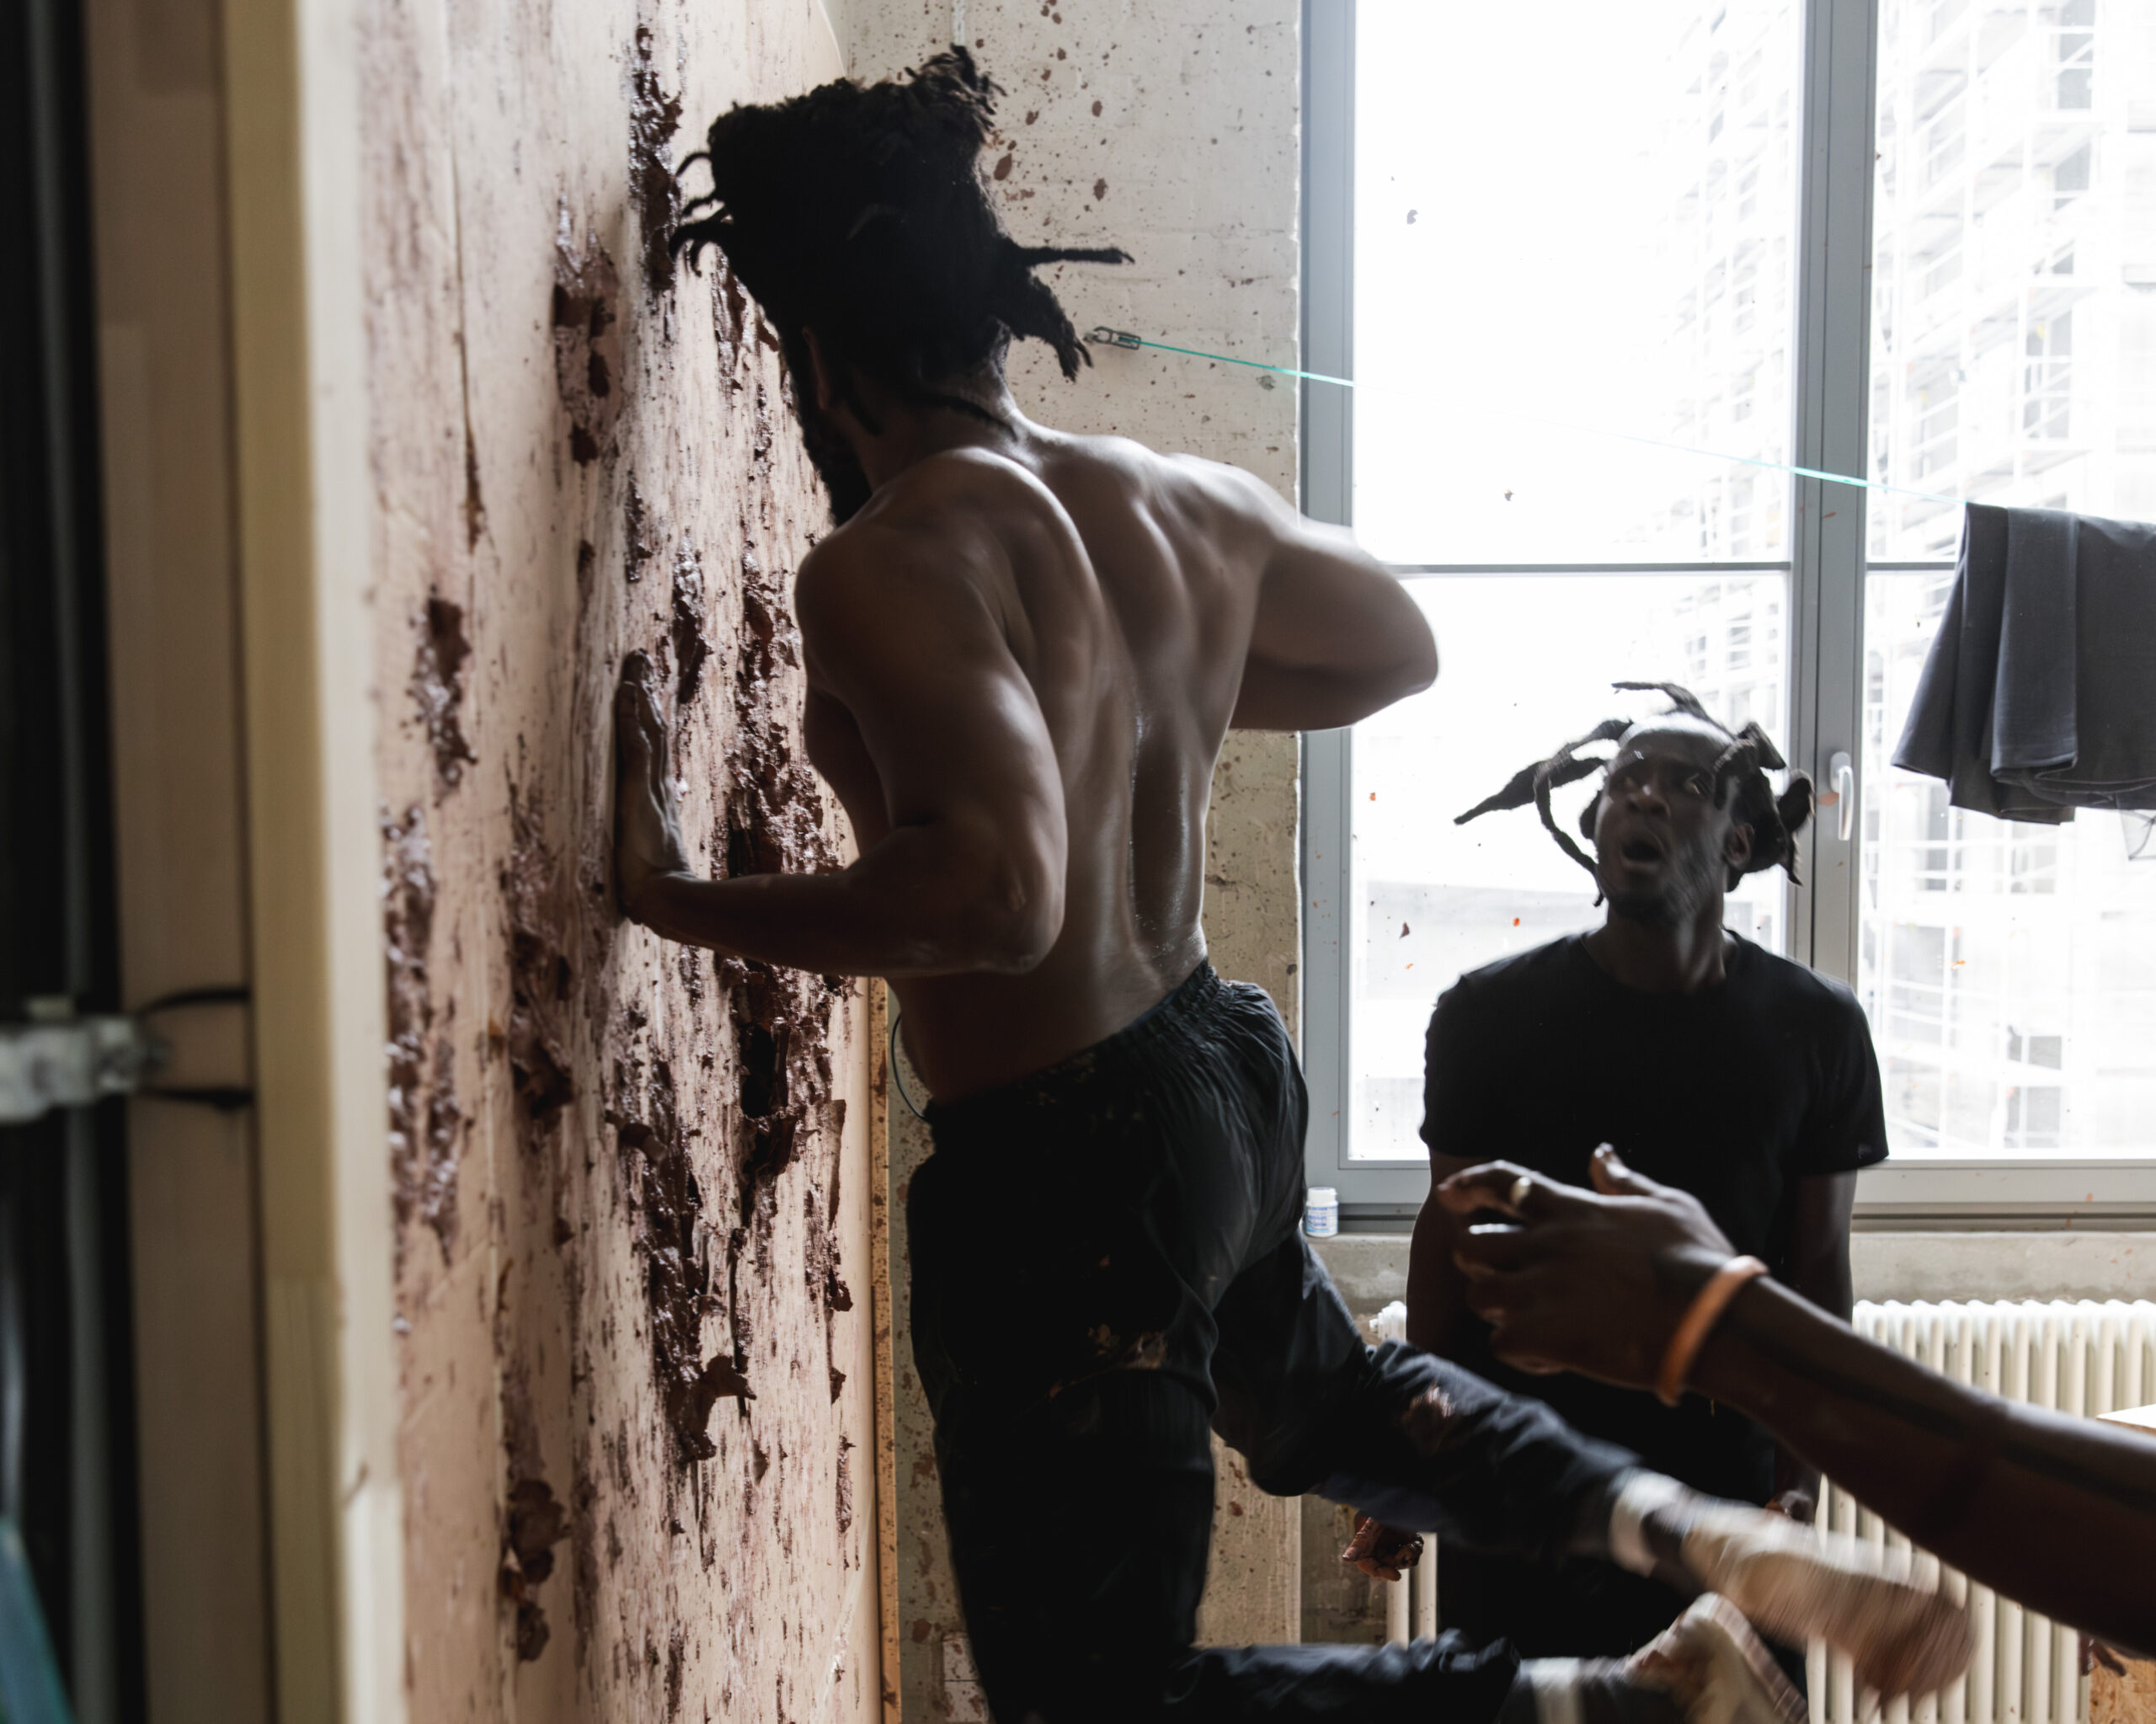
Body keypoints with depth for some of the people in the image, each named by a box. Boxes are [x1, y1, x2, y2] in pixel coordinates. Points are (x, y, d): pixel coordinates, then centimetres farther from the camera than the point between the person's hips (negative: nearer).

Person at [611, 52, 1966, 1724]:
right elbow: (1397, 647, 17)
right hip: (1222, 1068, 8)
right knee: (1323, 1393, 38)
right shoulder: (1189, 500, 1)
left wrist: (682, 904, -21)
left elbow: (996, 896, -35)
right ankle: (1707, 1535, 24)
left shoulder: (885, 569, -22)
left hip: (1059, 1163, -8)